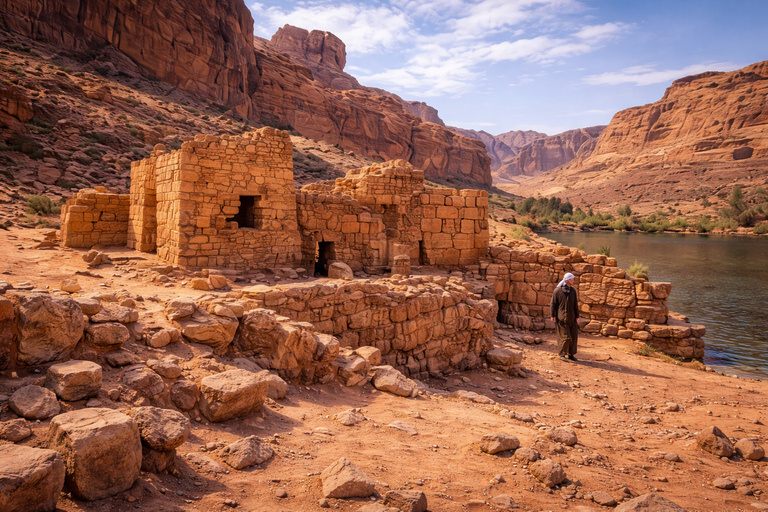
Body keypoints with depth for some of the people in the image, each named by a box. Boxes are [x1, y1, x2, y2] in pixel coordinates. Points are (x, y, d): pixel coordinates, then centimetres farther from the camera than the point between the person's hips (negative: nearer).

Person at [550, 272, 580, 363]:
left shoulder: (573, 290, 10)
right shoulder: (557, 290, -5)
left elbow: (575, 305, 13)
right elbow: (553, 303, -3)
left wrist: (577, 316, 10)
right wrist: (553, 315, -7)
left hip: (571, 318, 6)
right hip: (561, 318, -6)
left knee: (574, 336, 6)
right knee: (565, 337, -6)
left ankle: (571, 354, 20)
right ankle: (562, 355, 9)